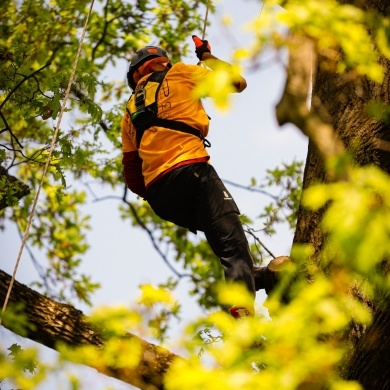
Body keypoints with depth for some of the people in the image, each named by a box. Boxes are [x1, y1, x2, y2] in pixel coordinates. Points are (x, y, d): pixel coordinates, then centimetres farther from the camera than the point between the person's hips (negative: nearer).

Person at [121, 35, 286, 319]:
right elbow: (238, 82, 23)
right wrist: (207, 55, 36)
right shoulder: (178, 73, 17)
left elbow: (132, 177, 23)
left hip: (158, 193, 6)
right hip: (188, 172, -6)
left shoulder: (130, 112, 27)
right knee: (233, 246, -17)